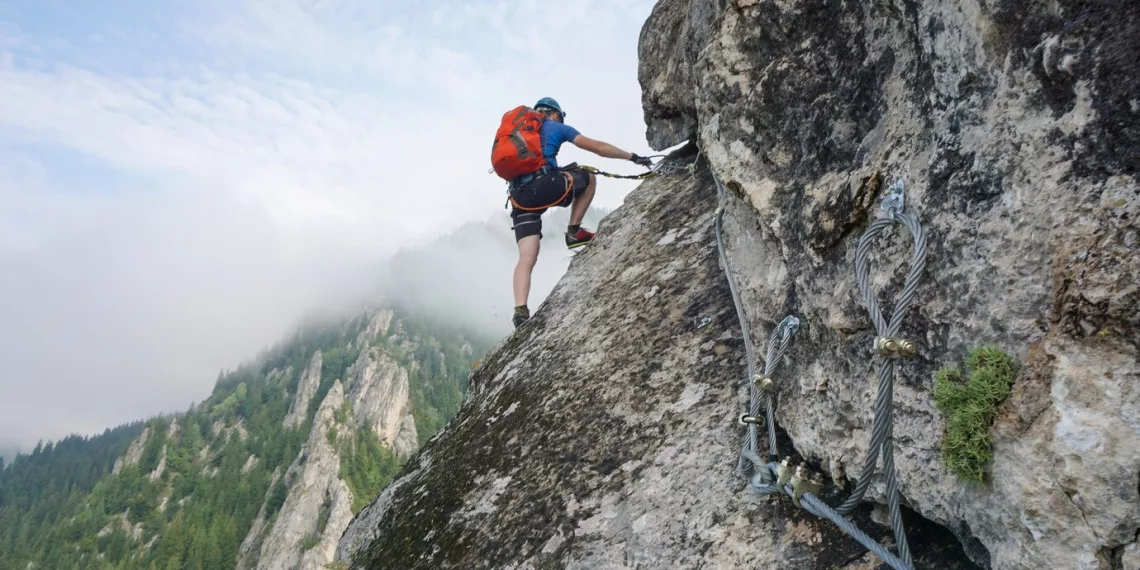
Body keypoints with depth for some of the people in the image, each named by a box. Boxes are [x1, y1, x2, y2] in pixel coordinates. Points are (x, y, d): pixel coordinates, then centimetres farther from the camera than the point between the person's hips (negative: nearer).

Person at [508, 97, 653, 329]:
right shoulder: (557, 127, 15)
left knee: (527, 258, 1)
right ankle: (574, 232, 15)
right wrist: (633, 157, 20)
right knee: (588, 177, 20)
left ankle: (520, 310, -16)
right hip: (543, 186, -5)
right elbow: (597, 148, 13)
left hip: (519, 196, 5)